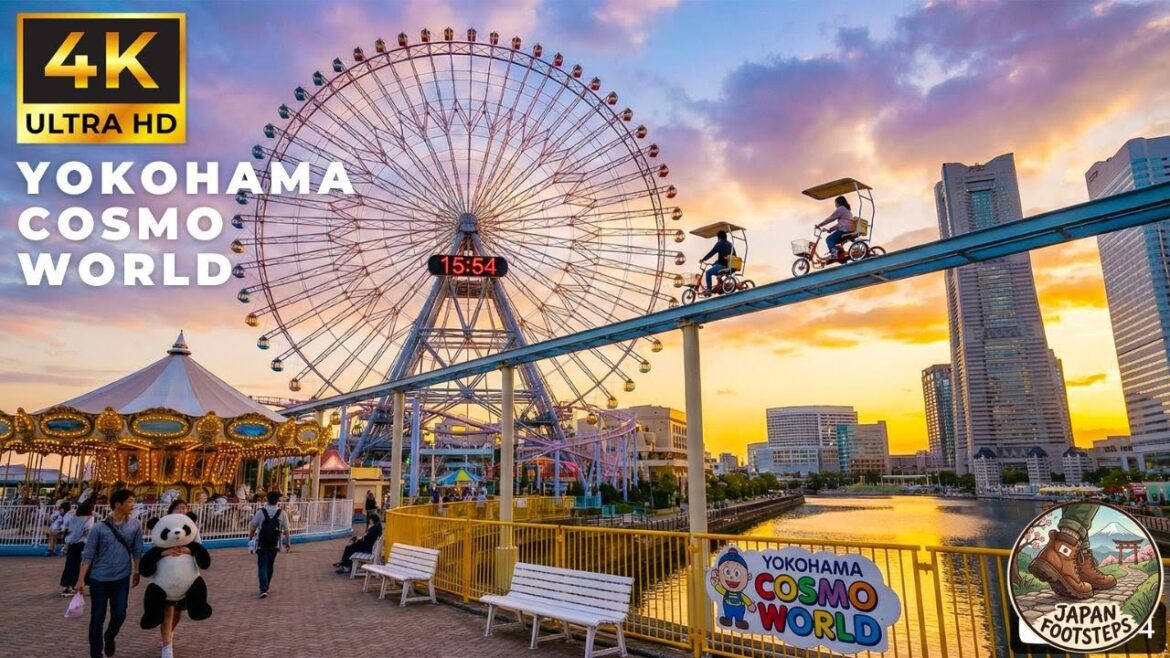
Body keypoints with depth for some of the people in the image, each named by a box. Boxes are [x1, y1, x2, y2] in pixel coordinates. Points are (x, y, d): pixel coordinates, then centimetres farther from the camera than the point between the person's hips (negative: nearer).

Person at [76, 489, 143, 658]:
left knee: (119, 615, 4)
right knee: (97, 617, 5)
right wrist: (81, 579, -8)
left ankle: (110, 637, 36)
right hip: (99, 578, -2)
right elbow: (88, 554, -7)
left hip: (122, 578, 2)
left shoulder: (135, 525, -4)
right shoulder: (99, 527, -12)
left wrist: (136, 572, 9)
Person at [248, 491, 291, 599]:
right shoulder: (281, 513, -4)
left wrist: (250, 538, 16)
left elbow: (252, 528, -2)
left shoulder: (260, 512, -6)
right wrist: (288, 543, 8)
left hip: (261, 545, -1)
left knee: (262, 566, 1)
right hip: (274, 545, 2)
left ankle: (263, 589, -13)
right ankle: (265, 587, 29)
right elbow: (286, 531, -3)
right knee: (270, 566, 18)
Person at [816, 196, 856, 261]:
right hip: (850, 231, 10)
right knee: (834, 241, 20)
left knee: (829, 239, -9)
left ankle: (834, 253, -28)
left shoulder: (840, 208, -1)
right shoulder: (848, 210, 30)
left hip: (844, 230, -10)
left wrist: (819, 225, 3)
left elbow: (830, 218, -3)